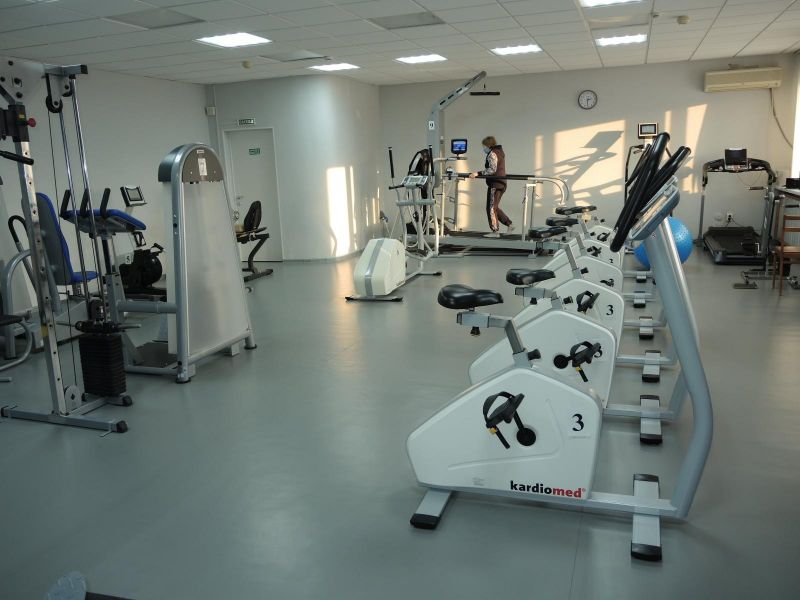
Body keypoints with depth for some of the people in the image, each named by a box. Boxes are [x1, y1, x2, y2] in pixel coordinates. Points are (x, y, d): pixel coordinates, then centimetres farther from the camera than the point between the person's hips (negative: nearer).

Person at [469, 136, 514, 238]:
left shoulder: (492, 154, -13)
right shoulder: (500, 152, 17)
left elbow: (492, 170, -24)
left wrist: (478, 173, -28)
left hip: (495, 184, -10)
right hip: (501, 183, 10)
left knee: (491, 208, -2)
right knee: (495, 207, 17)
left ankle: (495, 231, 1)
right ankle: (509, 224, 14)